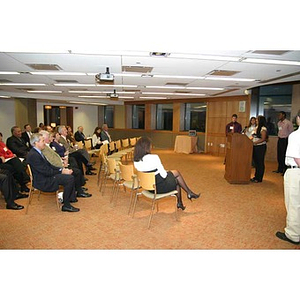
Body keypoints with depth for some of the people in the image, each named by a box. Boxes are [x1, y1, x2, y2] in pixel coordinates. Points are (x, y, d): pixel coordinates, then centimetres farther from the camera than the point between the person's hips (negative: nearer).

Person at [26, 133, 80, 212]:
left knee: (69, 175, 12)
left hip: (45, 176, 11)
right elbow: (47, 172, -23)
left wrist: (62, 169, 0)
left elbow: (49, 165, 13)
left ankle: (71, 198, 19)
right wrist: (61, 172, -15)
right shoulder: (33, 155, -23)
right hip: (42, 181, -11)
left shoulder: (37, 152, 9)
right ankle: (66, 205, -9)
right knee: (70, 179, -19)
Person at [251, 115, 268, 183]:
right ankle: (256, 176, 23)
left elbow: (263, 139, -18)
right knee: (256, 162, 13)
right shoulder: (257, 127, 14)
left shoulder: (263, 129, -12)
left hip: (261, 147, -8)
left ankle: (259, 178, 7)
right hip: (255, 147, 8)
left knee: (260, 162, -1)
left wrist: (254, 142, -22)